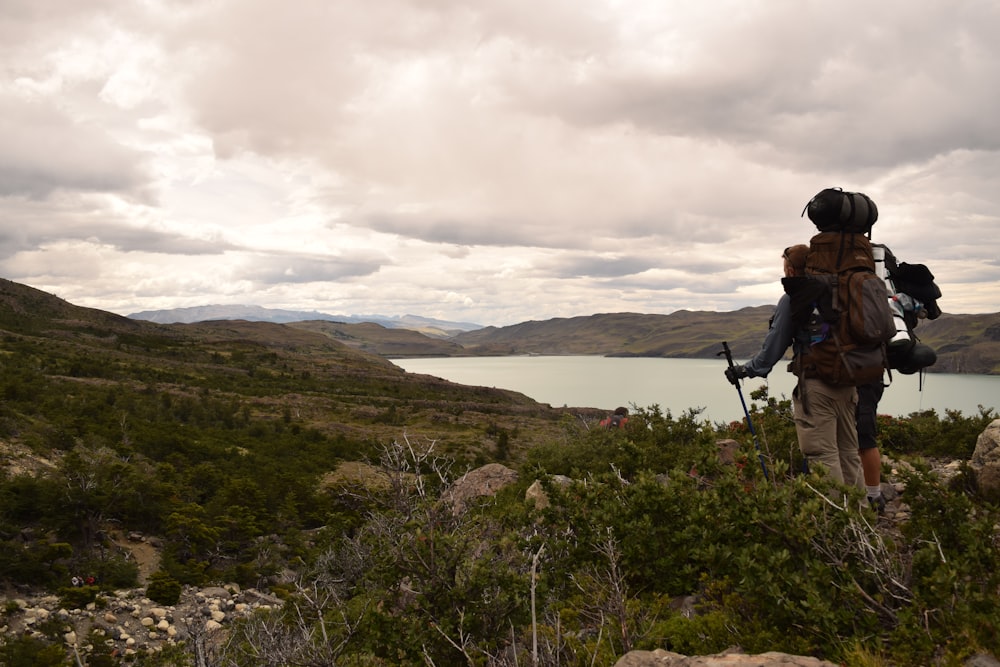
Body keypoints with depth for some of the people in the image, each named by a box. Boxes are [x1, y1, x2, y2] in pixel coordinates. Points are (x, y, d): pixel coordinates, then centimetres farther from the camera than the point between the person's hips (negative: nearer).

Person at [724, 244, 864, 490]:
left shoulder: (791, 299, -5)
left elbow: (775, 344, -3)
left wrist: (747, 370, 7)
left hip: (816, 385, -6)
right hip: (847, 383, 6)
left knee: (823, 455, -4)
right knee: (849, 453, 13)